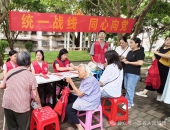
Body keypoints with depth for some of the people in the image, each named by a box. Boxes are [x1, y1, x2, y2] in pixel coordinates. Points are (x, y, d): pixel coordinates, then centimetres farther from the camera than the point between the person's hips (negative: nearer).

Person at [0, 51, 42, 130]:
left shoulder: (10, 72, 0)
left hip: (7, 104, 4)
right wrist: (39, 104, 5)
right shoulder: (30, 75, -11)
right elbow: (35, 94, -11)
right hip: (22, 106, -4)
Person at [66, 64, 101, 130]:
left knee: (68, 108, -10)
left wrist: (71, 82, -22)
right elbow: (80, 91, 9)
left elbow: (80, 94, -24)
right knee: (69, 98, 11)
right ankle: (73, 115, 19)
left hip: (90, 103, -10)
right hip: (85, 98, 10)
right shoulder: (85, 79, 4)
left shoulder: (91, 81, -27)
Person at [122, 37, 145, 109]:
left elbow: (140, 63, -24)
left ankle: (129, 104, 8)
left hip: (133, 73, -9)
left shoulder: (140, 52, -12)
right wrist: (124, 60, 0)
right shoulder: (130, 52, 13)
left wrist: (129, 62, -16)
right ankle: (127, 100, 29)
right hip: (126, 72, 9)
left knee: (130, 88, -4)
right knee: (126, 87, 15)